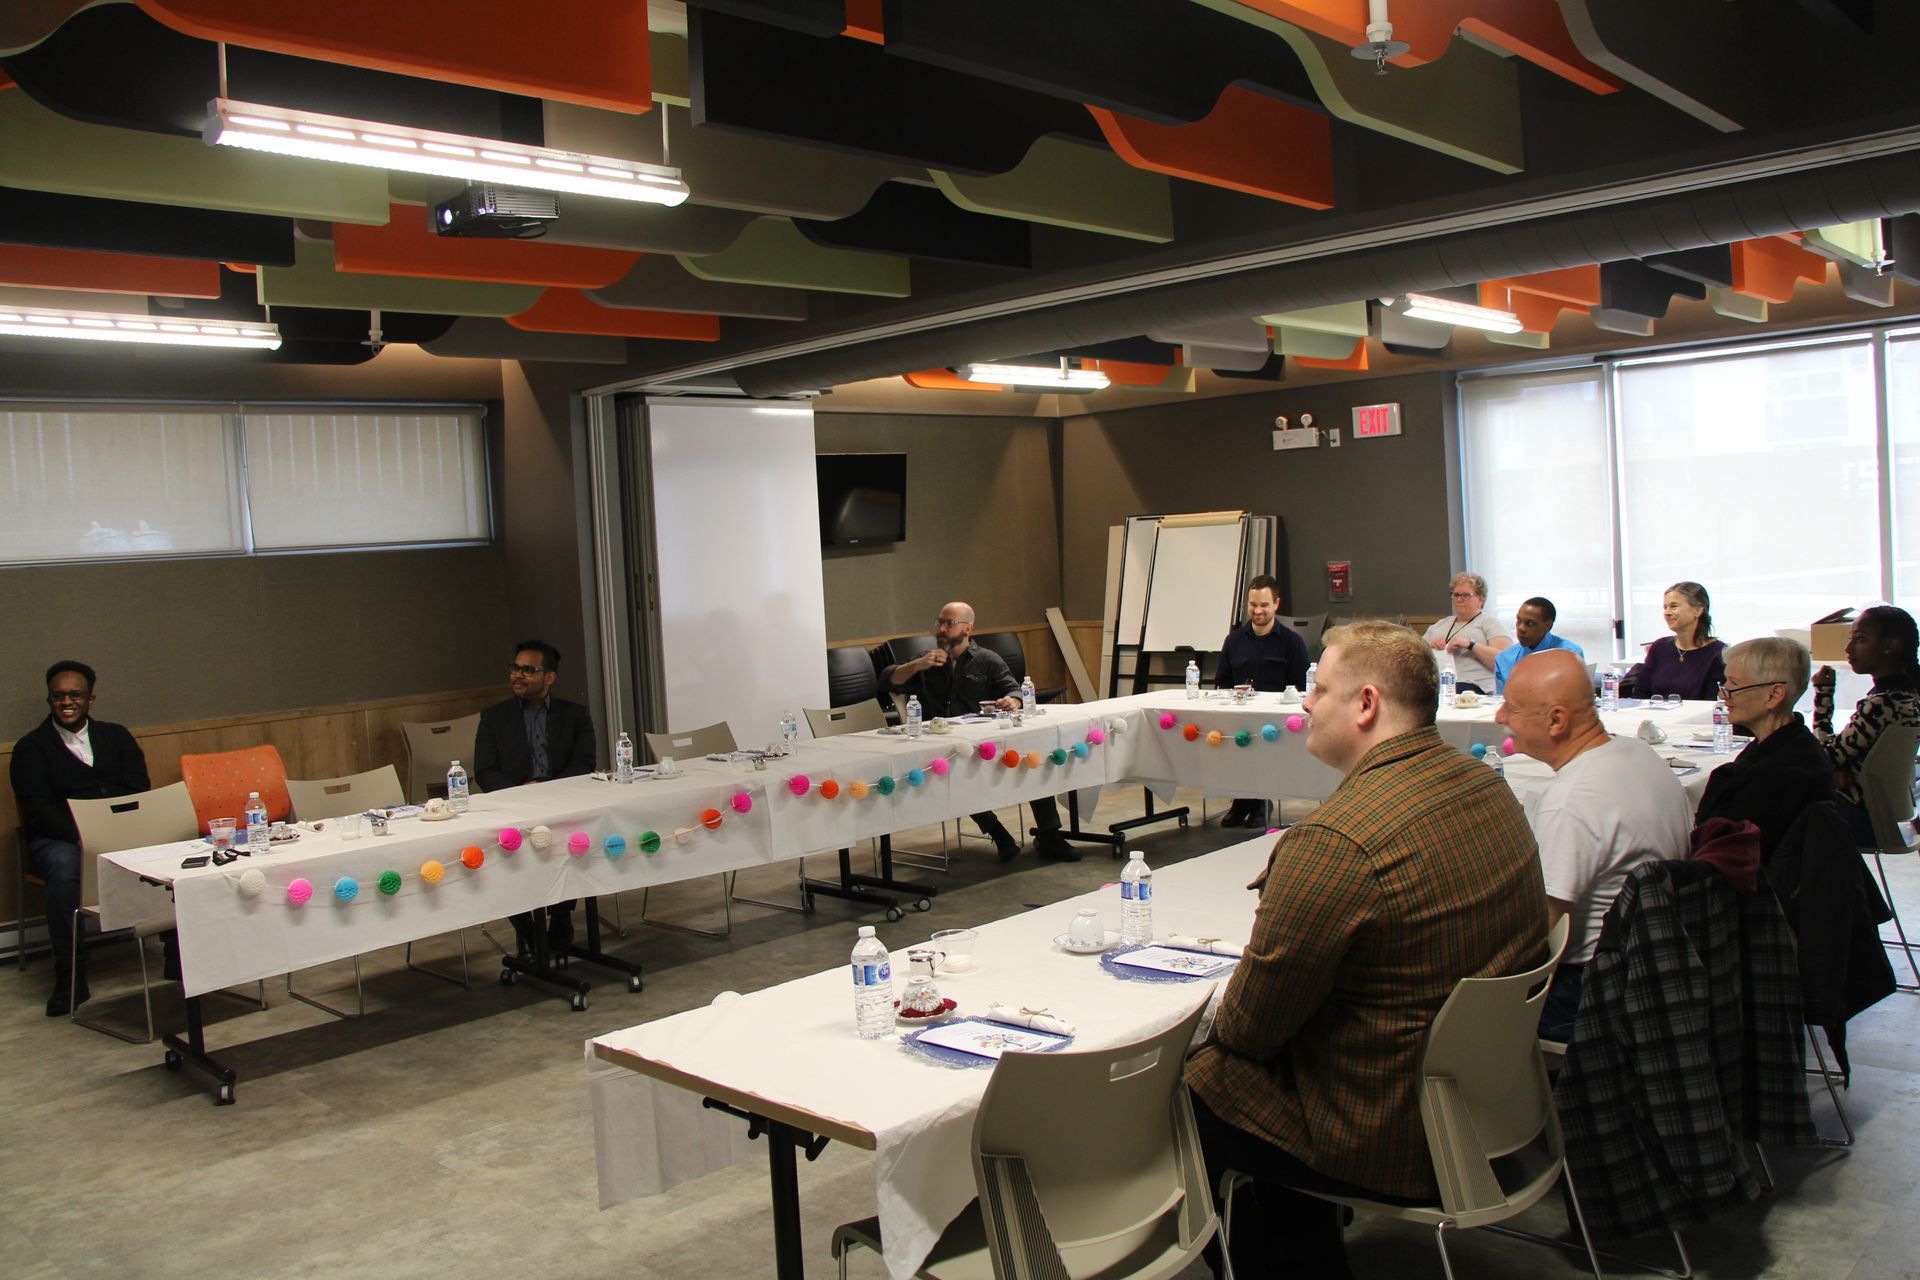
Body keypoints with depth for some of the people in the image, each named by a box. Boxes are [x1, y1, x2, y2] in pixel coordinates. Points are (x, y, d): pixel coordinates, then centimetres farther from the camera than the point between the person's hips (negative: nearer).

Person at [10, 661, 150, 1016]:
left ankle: (178, 958, -18)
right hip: (57, 839, -2)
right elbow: (37, 809, -4)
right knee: (64, 868, -38)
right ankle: (70, 979, -29)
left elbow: (140, 793, 8)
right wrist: (80, 836, -23)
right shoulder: (31, 747, 9)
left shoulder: (116, 737, 18)